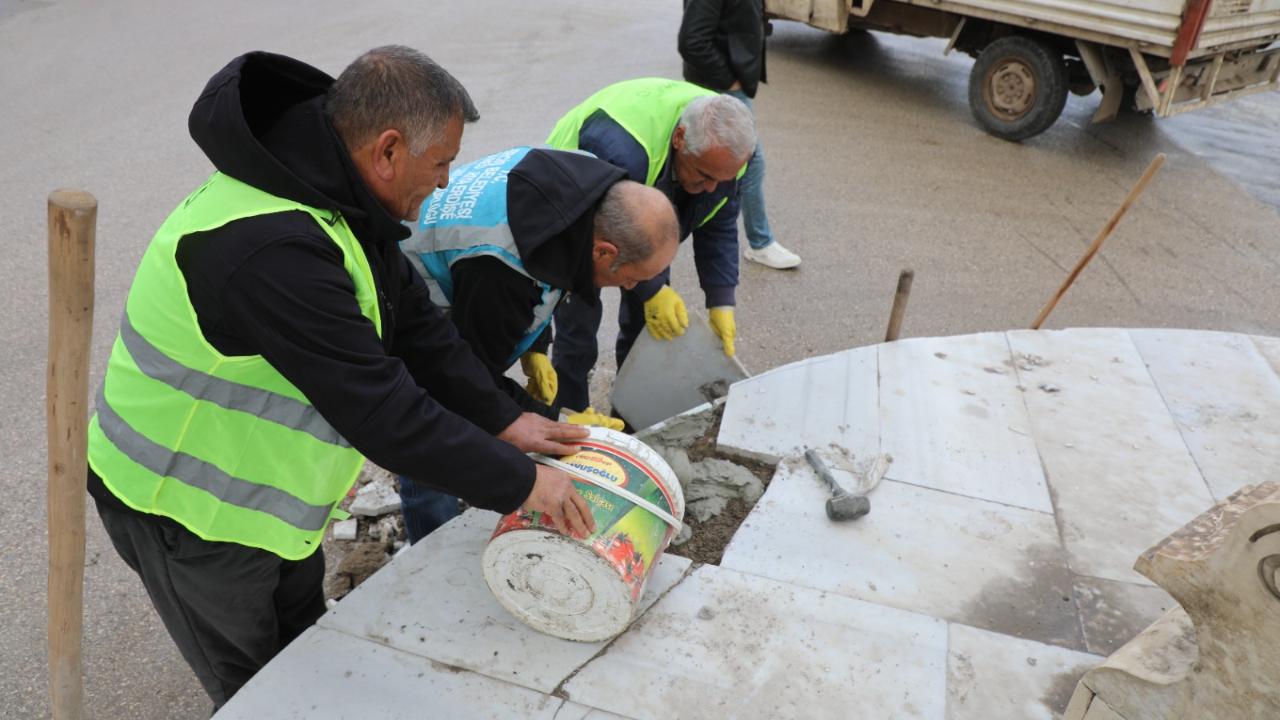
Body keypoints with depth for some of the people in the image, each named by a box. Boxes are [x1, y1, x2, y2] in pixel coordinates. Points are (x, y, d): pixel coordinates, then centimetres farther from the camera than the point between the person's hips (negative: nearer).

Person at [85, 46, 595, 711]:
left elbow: (414, 324, -2)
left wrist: (503, 420, -8)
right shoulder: (269, 249, -38)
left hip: (259, 480, 8)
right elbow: (380, 412, -37)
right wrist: (519, 484, -28)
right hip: (184, 506, -8)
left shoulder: (338, 197, -7)